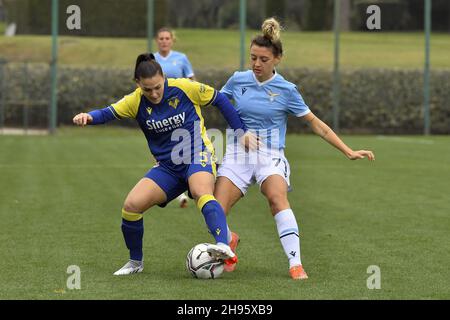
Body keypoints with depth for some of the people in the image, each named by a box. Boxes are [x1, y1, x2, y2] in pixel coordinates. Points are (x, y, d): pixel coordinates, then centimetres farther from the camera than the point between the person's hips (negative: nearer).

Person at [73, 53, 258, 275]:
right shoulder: (135, 101, -2)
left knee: (201, 193, -38)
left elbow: (220, 101, 1)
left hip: (198, 156, -4)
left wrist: (241, 132, 2)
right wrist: (89, 117, -33)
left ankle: (223, 247, -57)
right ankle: (136, 262, 11)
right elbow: (109, 113, -11)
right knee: (131, 206, -12)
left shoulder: (186, 88, -10)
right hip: (167, 167, 4)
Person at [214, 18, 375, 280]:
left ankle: (296, 265, -36)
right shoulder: (238, 80, 4)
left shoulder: (286, 90, -1)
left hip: (271, 155, -2)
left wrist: (348, 152, 0)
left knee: (277, 197, -34)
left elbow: (316, 124, 3)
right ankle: (230, 240, 19)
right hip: (237, 153, 2)